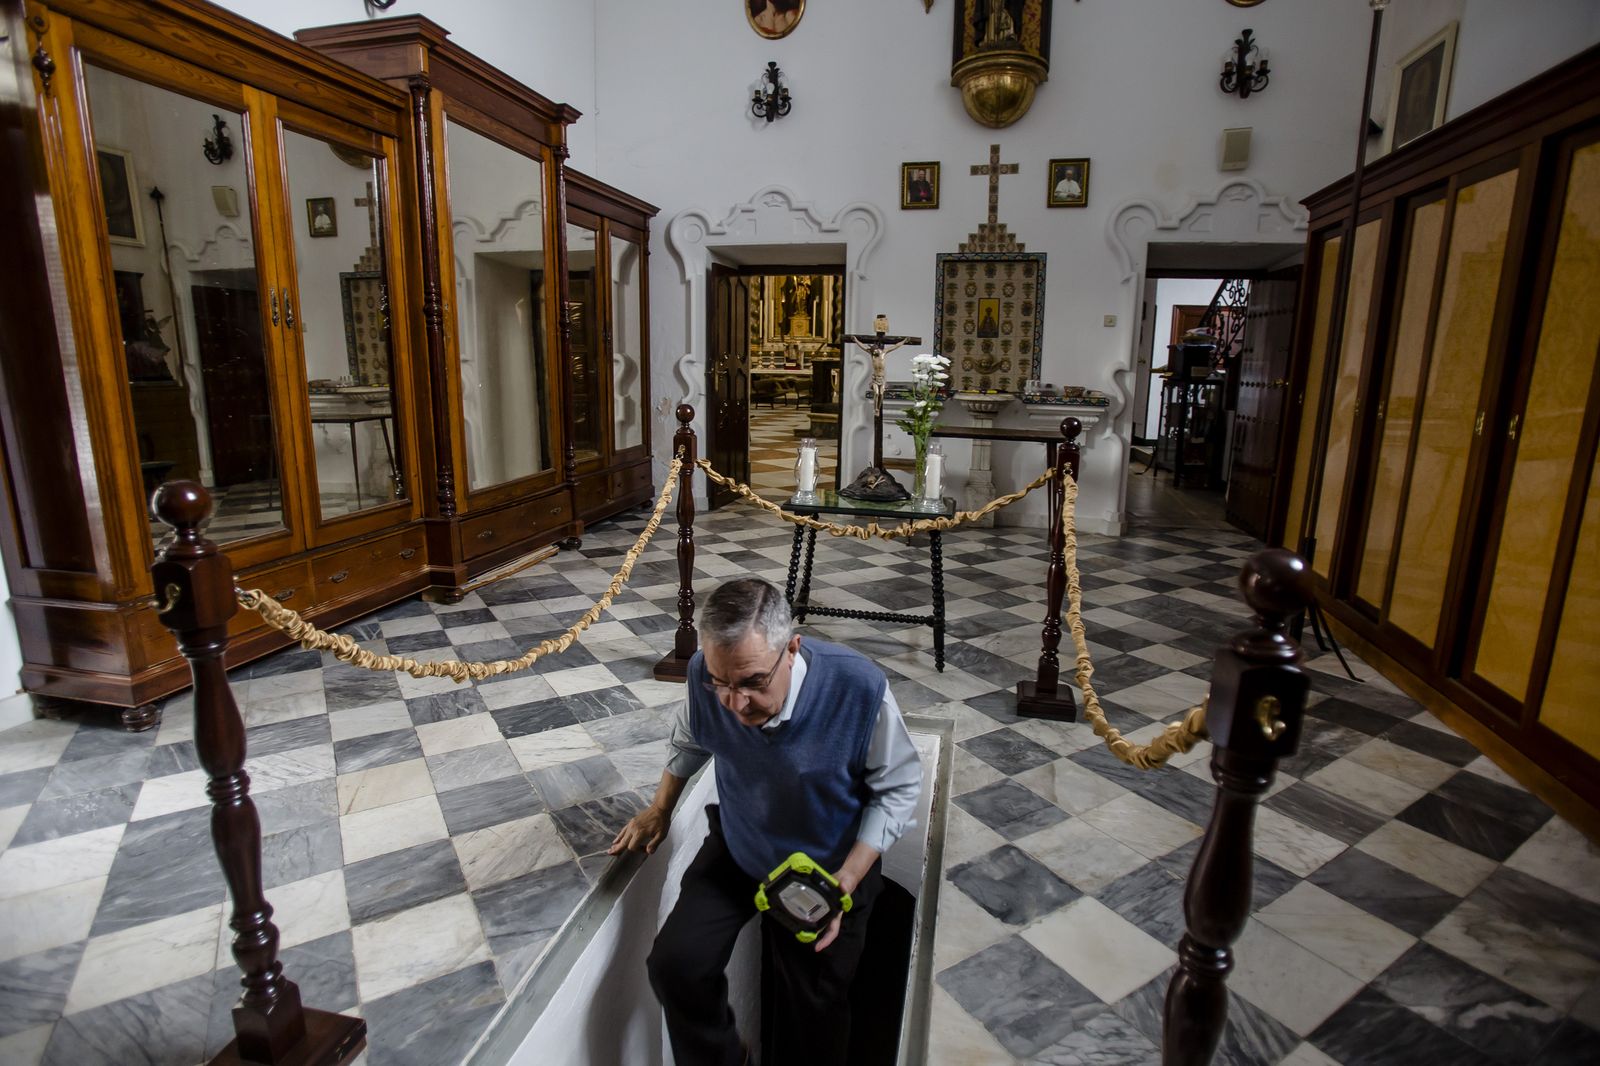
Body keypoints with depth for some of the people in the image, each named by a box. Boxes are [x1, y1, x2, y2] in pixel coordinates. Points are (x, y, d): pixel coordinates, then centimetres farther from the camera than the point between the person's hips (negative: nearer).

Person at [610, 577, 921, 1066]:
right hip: (736, 848, 2)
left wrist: (846, 880, -23)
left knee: (814, 1012, 8)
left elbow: (898, 789, -16)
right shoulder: (705, 675, -25)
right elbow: (689, 741, 1)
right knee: (675, 966, -10)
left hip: (829, 865, -2)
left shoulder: (860, 689, -34)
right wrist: (660, 810, 14)